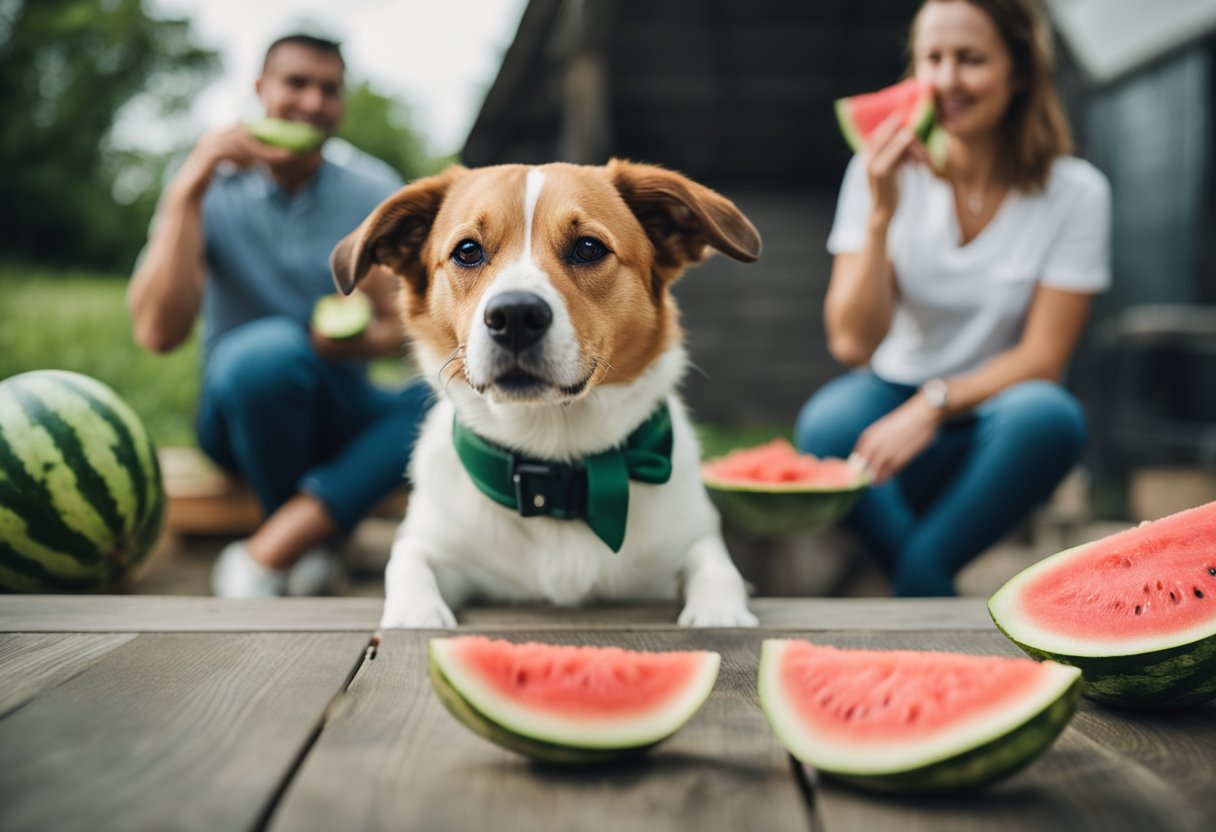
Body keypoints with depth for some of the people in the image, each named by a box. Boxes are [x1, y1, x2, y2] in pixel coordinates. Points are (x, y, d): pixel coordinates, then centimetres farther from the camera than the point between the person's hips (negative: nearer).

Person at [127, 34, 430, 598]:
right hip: (239, 413, -2)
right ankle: (314, 542, -14)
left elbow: (396, 326, -4)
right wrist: (187, 192, -25)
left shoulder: (375, 192, 1)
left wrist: (366, 338, -28)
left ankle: (270, 549, -30)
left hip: (341, 412, 3)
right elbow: (159, 333, -19)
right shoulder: (211, 191, -6)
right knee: (270, 347, -37)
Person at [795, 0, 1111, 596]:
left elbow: (1043, 358, -9)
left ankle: (920, 574, -19)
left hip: (997, 426, 0)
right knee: (827, 423, -33)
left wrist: (933, 405, -23)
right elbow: (851, 342, -11)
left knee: (1048, 415, -34)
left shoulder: (1074, 191, -7)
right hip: (894, 402, 1)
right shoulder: (882, 173, -4)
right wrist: (881, 213, -21)